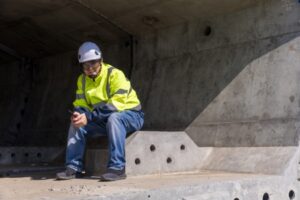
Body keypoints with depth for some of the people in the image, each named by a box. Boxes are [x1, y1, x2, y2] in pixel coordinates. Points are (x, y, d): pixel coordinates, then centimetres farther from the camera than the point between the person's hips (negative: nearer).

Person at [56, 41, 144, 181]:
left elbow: (116, 104, -29)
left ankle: (117, 167, -37)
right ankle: (73, 167, -8)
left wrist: (89, 117, -34)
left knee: (113, 118, -38)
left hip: (130, 115, -6)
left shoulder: (115, 74, -19)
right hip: (104, 121, 7)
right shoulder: (82, 80, 2)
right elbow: (80, 104, 0)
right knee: (76, 124, -9)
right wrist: (78, 115, -26)